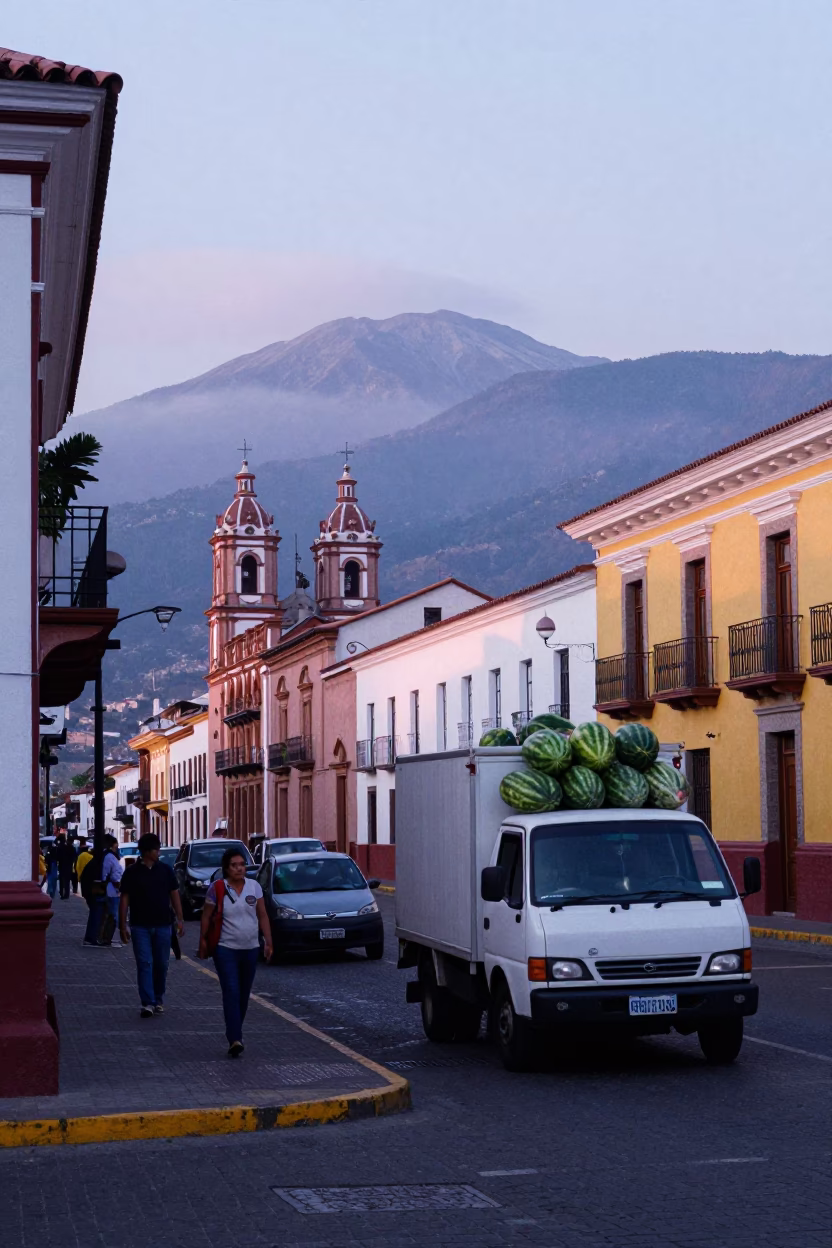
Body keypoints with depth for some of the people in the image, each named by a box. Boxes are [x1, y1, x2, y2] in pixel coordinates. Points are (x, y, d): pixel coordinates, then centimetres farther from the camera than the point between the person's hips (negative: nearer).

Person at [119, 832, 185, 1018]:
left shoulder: (165, 870, 5)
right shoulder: (132, 873, -1)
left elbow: (174, 894, 9)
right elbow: (124, 899, 0)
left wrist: (179, 919, 3)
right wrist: (123, 925, -4)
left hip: (162, 925, 2)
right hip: (140, 926, -2)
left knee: (161, 964, 8)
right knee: (144, 964, -8)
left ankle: (159, 1000, 23)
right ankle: (147, 1003, -11)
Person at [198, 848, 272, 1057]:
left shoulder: (254, 887, 2)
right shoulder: (217, 889, -7)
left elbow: (262, 916, 5)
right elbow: (206, 917, -1)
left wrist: (268, 940, 1)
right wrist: (203, 942, -1)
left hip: (250, 949, 4)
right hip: (226, 949, -4)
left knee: (244, 995, 12)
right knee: (231, 993, -14)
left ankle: (234, 1033, 28)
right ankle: (235, 1039, -20)